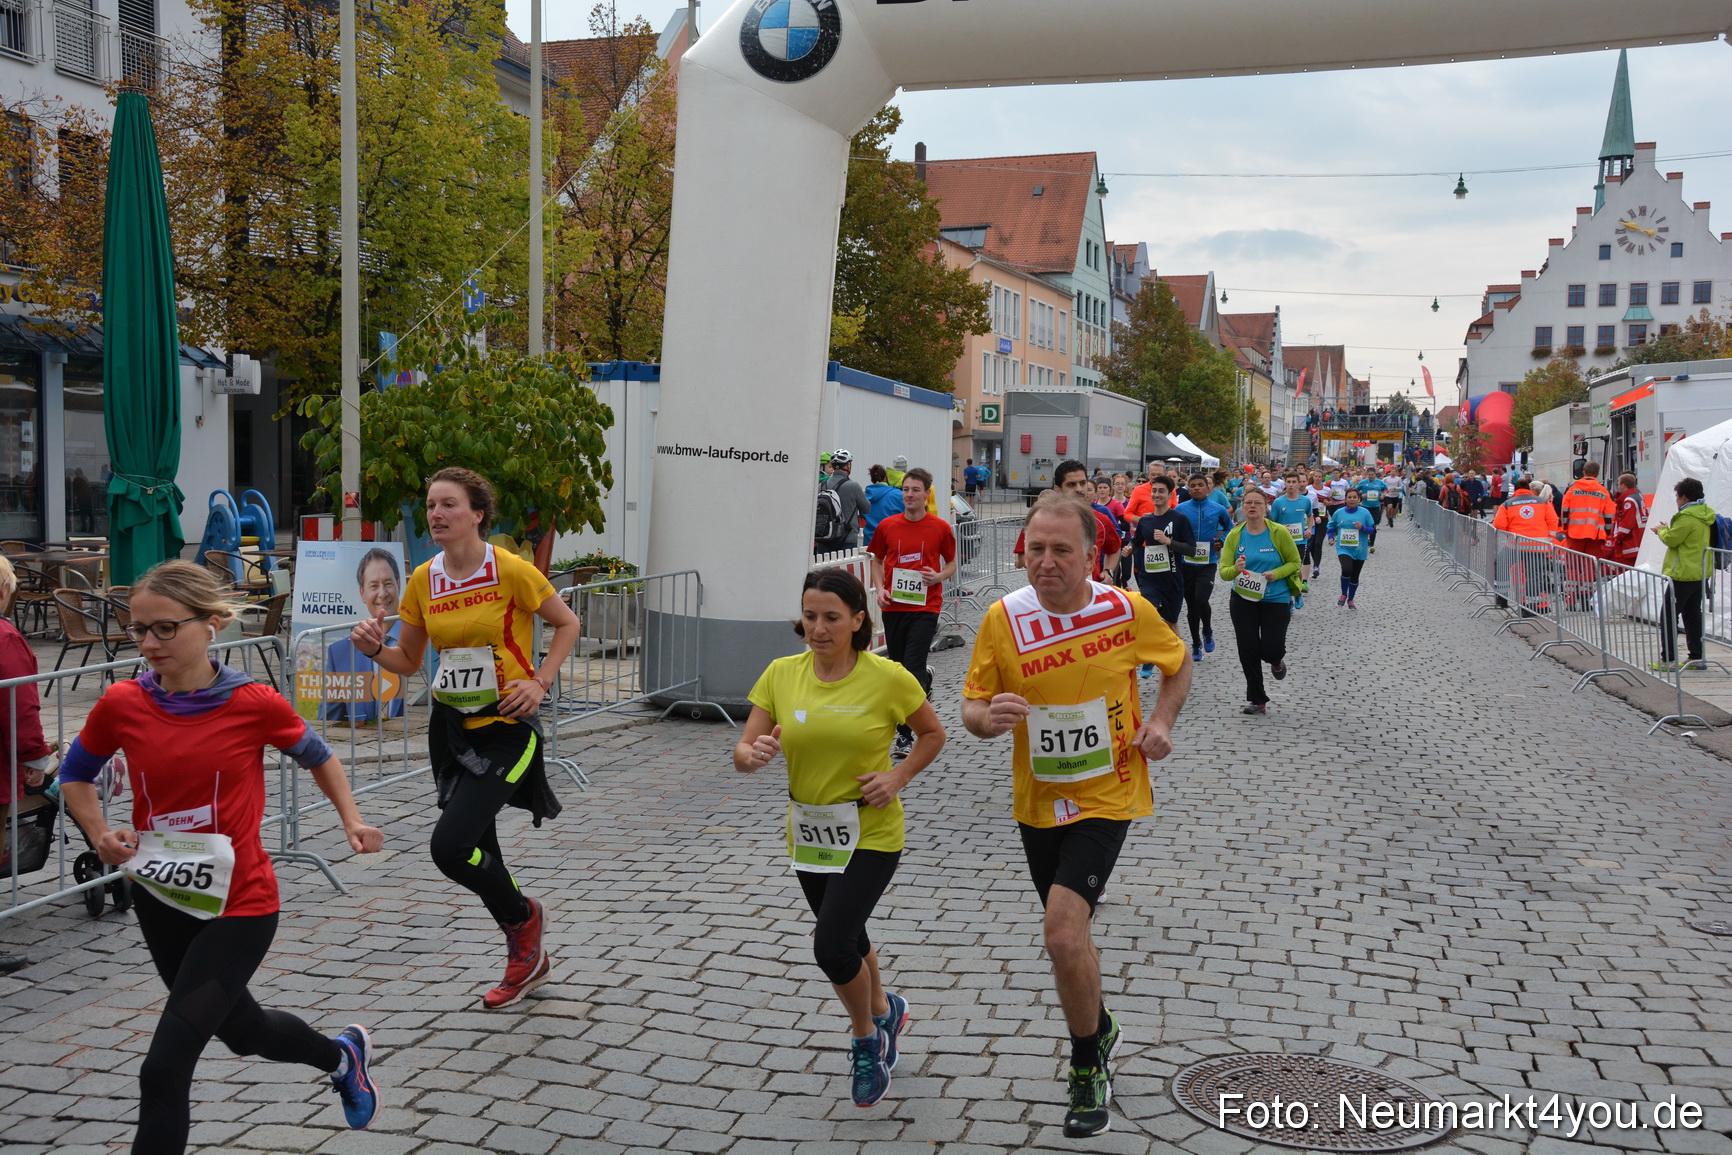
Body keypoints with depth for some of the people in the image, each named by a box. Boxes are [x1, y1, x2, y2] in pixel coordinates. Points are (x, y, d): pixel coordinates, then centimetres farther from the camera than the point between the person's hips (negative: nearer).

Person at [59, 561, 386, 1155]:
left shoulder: (254, 703, -16)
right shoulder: (121, 704, -8)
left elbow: (317, 755, 4)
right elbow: (75, 776, 10)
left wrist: (352, 821, -3)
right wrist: (101, 836, -6)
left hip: (238, 906, -5)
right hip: (158, 899, 5)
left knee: (164, 1070, -11)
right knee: (241, 1030, 25)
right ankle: (342, 1055, 54)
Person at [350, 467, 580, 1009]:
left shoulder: (510, 570, -13)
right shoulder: (423, 580, 2)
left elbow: (567, 623, 0)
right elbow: (408, 661, 11)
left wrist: (539, 683, -11)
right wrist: (375, 648, -9)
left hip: (505, 727, -6)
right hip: (451, 725, 6)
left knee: (450, 846, -17)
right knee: (478, 851, 14)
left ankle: (523, 916, 14)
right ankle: (529, 958, 37)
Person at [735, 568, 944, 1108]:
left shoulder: (888, 677, -14)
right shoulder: (782, 674, -6)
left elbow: (933, 733, 2)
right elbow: (743, 753, -4)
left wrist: (899, 776, -13)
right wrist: (754, 754, -27)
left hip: (871, 832, -5)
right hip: (808, 832, 5)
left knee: (831, 945, -15)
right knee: (847, 940, 21)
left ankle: (866, 1039, 15)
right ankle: (885, 1011, 52)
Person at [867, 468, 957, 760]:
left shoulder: (940, 528, -1)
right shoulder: (887, 526, 3)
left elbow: (952, 562, 10)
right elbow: (877, 560, 14)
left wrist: (939, 577, -10)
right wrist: (880, 588, -2)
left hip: (925, 607, -3)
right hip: (893, 606, 3)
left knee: (912, 670, -11)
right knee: (898, 668, 11)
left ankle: (906, 736, -6)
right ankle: (926, 678, 45)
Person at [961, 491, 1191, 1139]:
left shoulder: (1128, 611, -12)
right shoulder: (1004, 618, -11)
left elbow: (1177, 664, 8)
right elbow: (972, 708, -4)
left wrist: (1160, 722, -8)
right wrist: (989, 717, -27)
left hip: (1105, 798, -3)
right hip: (1037, 801, 3)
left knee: (1063, 931, -18)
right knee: (1066, 933, 19)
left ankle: (1087, 1068, 6)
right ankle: (1098, 1028, 49)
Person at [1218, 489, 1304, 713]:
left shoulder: (1279, 533, -8)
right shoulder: (1235, 535, -3)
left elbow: (1295, 562, 0)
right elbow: (1224, 572, -5)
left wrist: (1276, 573, -18)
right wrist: (1236, 569, -27)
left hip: (1276, 599, -2)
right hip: (1243, 599, 2)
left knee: (1271, 650, -6)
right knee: (1248, 650, 1)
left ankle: (1277, 661, 35)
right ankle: (1257, 700, 18)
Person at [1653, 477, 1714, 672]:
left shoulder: (1688, 517, -19)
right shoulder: (1705, 515, 11)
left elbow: (1671, 539, -15)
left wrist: (1662, 530, 5)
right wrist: (1668, 530, 12)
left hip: (1684, 574, -9)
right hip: (1701, 573, 9)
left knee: (1668, 615, -4)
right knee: (1693, 614, 14)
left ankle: (1668, 659, -6)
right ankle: (1697, 658, 15)